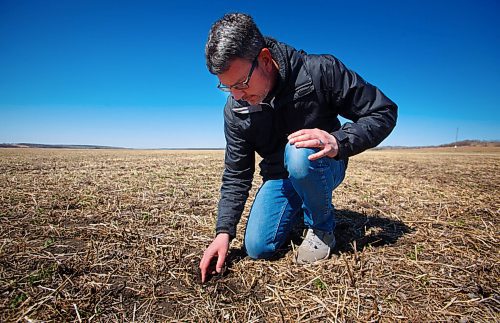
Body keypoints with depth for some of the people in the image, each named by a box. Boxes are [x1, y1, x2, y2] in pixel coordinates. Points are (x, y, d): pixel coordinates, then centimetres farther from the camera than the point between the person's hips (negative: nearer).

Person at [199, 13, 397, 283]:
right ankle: (297, 209, 22)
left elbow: (384, 112, -18)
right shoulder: (235, 110, -13)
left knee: (299, 153, -38)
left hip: (324, 166, -3)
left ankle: (322, 227, -9)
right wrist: (224, 231, -17)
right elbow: (236, 175, -8)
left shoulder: (319, 71, -24)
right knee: (257, 248, -8)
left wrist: (339, 141, -38)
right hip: (279, 176, 4)